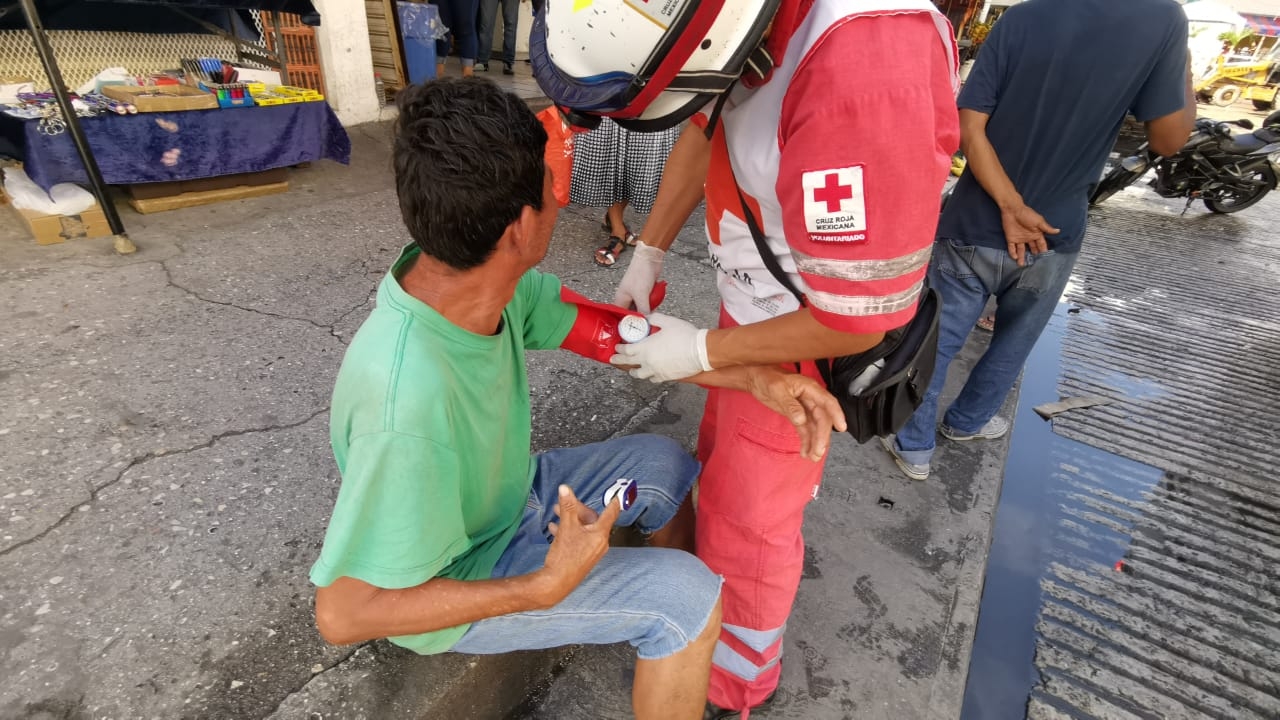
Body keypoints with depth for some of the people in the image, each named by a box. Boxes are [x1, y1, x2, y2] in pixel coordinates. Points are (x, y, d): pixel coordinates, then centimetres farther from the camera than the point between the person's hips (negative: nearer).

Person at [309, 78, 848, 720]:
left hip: (506, 500, 7)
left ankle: (679, 643, 33)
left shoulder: (491, 280, -19)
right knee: (689, 596, -14)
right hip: (455, 584, -7)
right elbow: (343, 613, -28)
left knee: (663, 464, 10)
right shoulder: (411, 403, -40)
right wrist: (544, 588, -28)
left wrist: (757, 378, -20)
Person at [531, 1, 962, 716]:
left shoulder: (867, 70, -35)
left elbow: (854, 322, -28)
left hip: (805, 348, -7)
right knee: (728, 461, 27)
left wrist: (701, 350, -17)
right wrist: (648, 254, 4)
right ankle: (782, 544, 58)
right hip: (758, 309, 8)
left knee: (744, 526, 10)